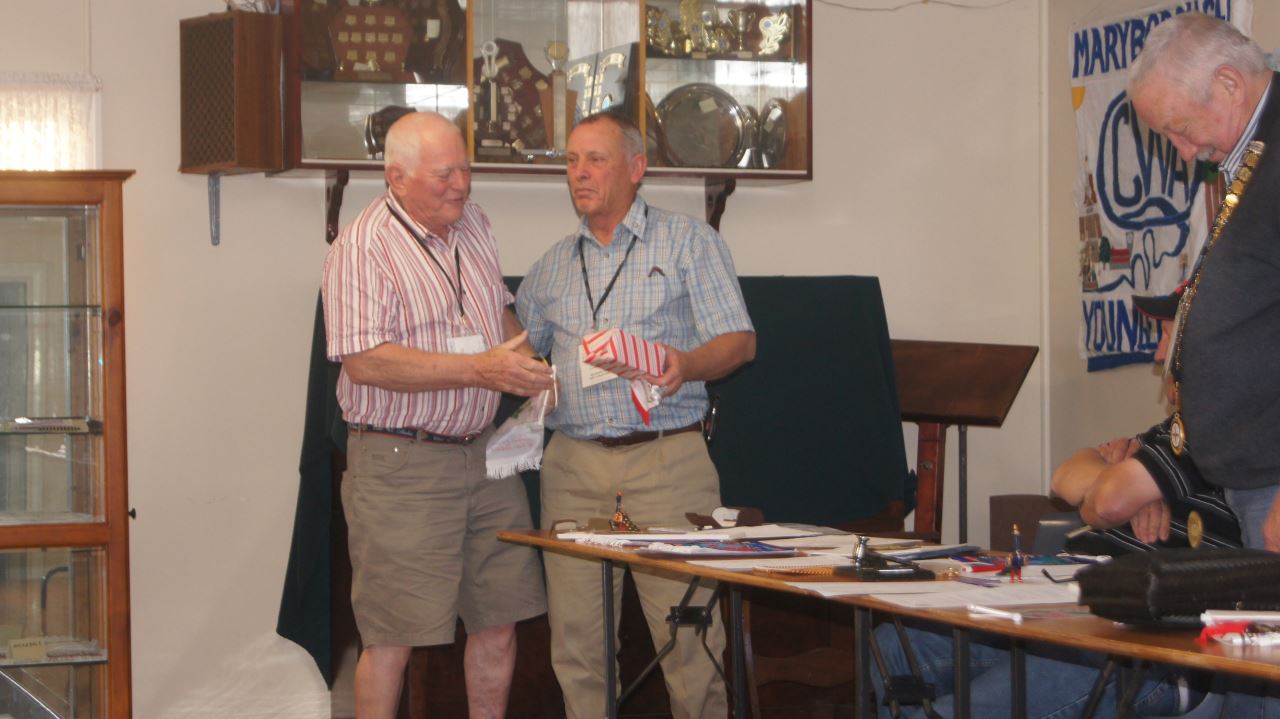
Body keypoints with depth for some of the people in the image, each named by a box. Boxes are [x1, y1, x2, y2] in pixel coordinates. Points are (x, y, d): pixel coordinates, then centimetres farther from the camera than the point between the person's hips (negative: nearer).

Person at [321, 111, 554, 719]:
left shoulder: (472, 224, 12)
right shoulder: (362, 247, -12)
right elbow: (365, 361, -21)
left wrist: (529, 366, 7)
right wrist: (481, 370, -23)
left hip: (483, 450, 7)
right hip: (400, 463, -7)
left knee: (498, 621, 9)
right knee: (394, 636, -3)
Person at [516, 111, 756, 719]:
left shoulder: (687, 242, 6)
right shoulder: (554, 265, 19)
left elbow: (740, 341, 0)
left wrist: (687, 365, -20)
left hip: (665, 460, -4)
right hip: (573, 463, 4)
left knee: (686, 632, -7)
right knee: (575, 636, 3)